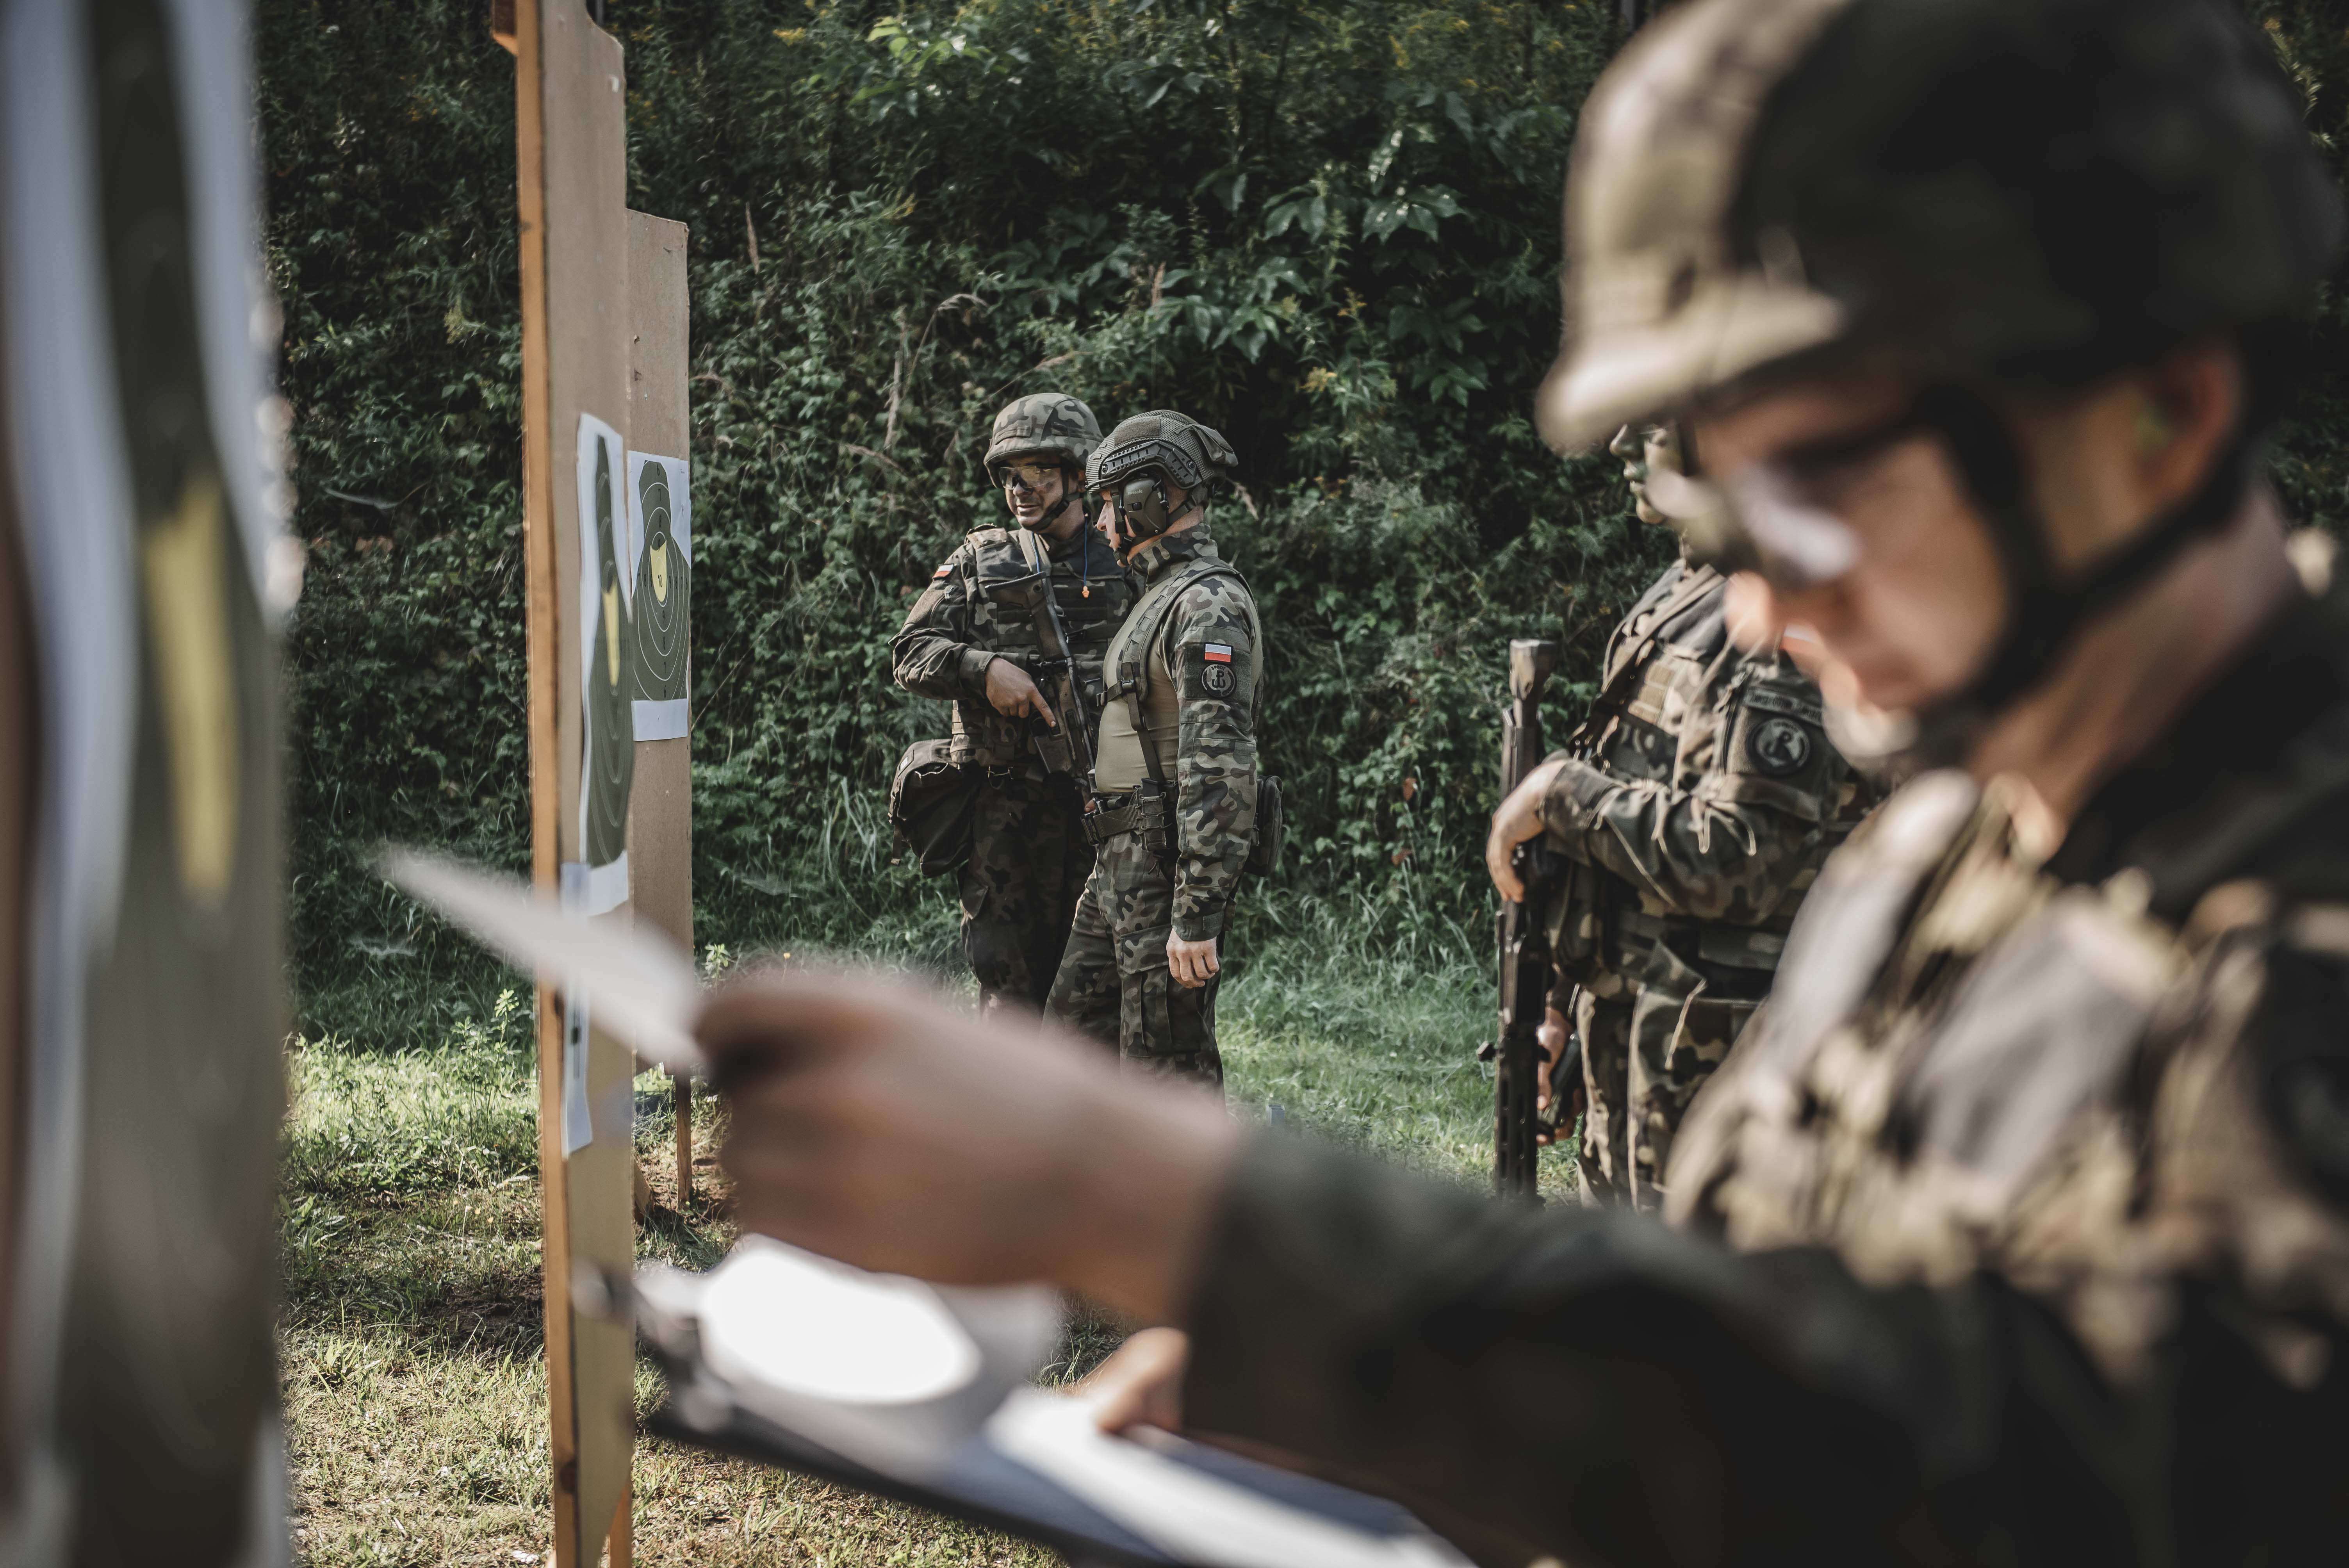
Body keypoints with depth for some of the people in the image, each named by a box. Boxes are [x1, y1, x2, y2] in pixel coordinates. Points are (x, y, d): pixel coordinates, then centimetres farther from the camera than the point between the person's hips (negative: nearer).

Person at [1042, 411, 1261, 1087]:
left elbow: (1220, 769, -24)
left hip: (1171, 870, -10)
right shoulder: (1161, 598, 17)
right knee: (1075, 1032, 14)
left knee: (1168, 1067, -5)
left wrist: (1198, 916, -27)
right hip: (1122, 861, 10)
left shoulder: (1209, 607, -17)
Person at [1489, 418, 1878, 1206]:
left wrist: (1563, 794, -15)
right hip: (1627, 1031, 10)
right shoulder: (1679, 593, 14)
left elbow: (1744, 865, -26)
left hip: (1716, 1055, -10)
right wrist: (1556, 1004, 19)